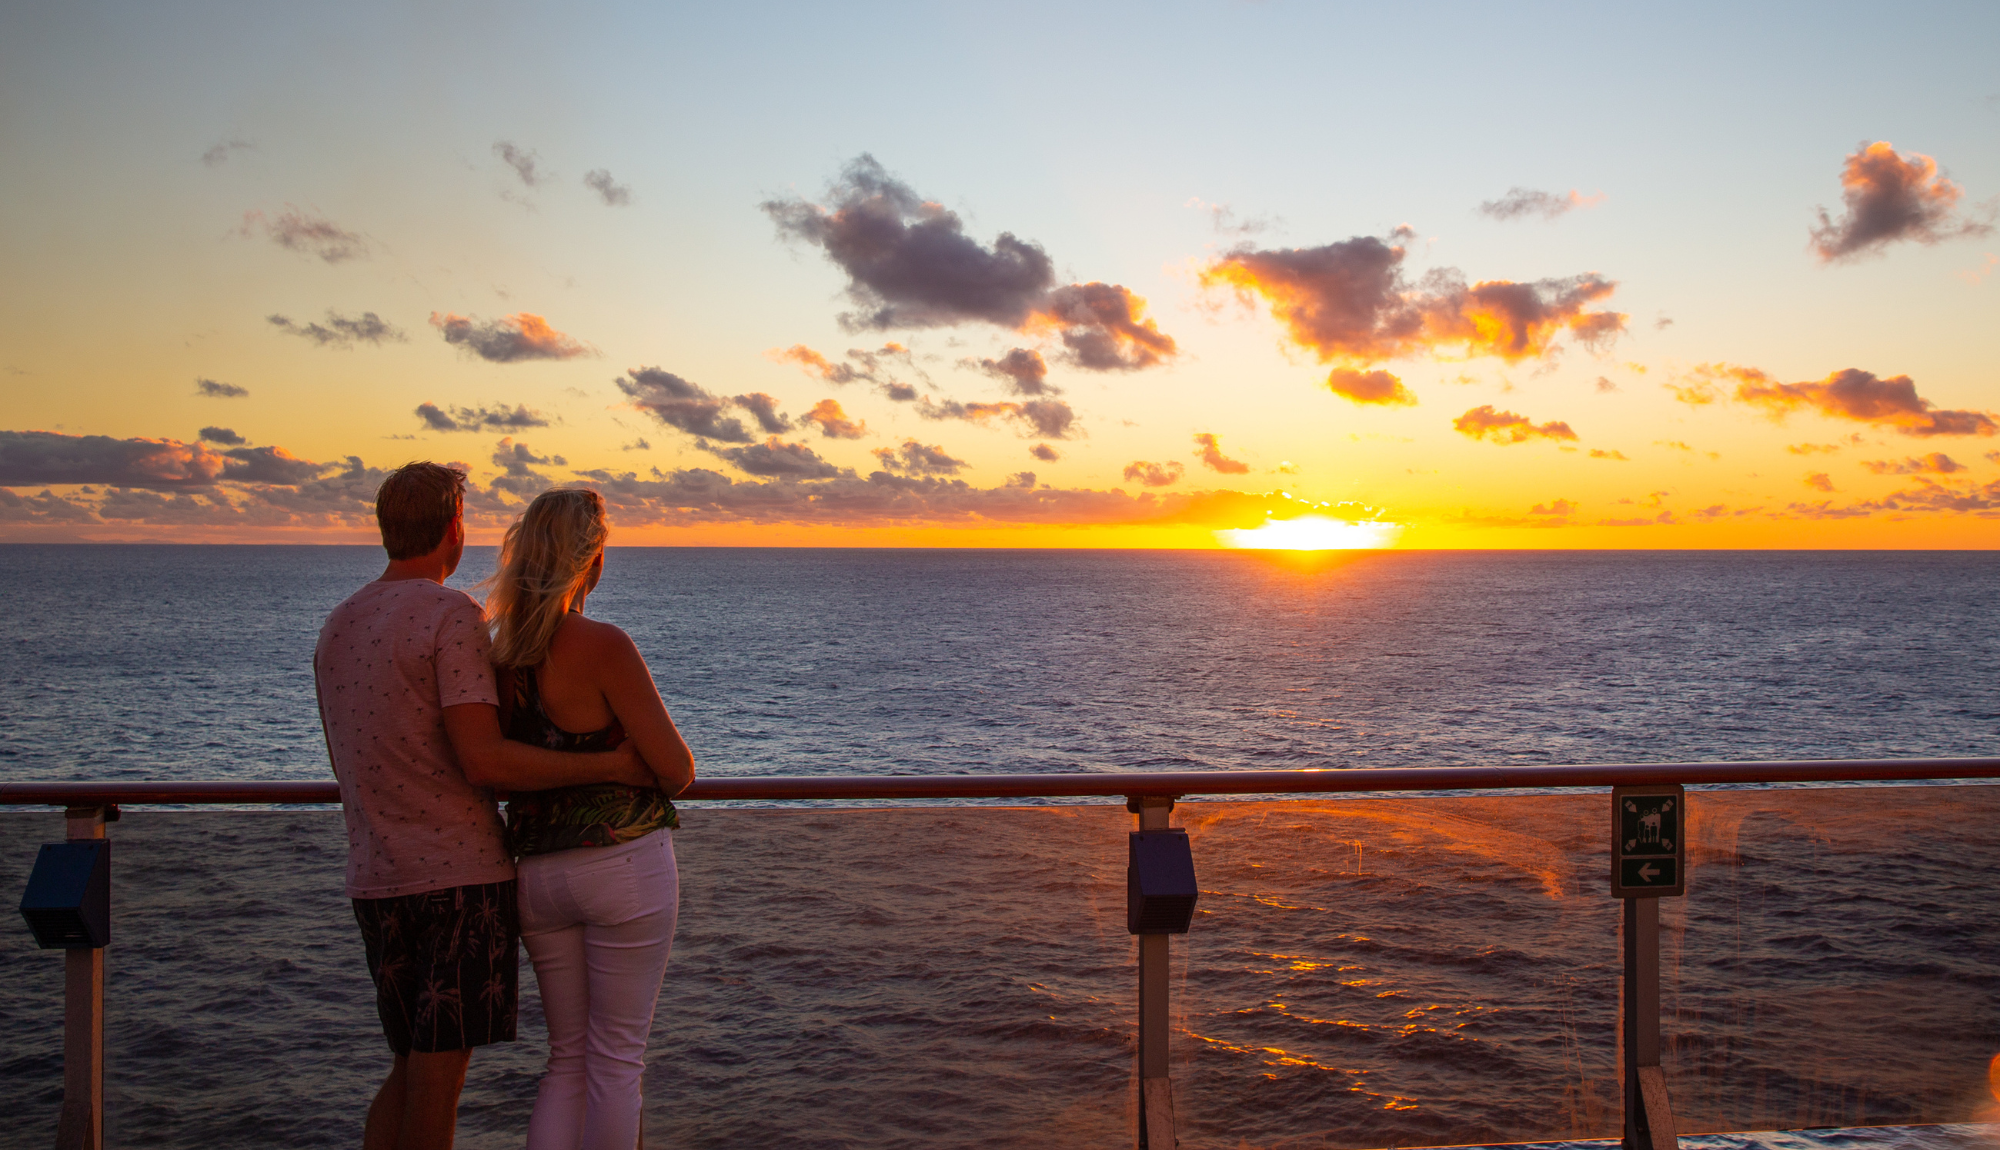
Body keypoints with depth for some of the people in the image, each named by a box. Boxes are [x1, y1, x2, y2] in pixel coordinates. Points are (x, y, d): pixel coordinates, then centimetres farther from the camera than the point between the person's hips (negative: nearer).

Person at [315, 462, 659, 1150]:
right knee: (437, 1079, 2)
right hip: (460, 875, -7)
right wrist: (612, 766, -15)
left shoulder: (336, 628, 12)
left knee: (412, 1068, 18)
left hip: (375, 880, 7)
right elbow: (484, 761, -20)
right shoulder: (453, 616, -12)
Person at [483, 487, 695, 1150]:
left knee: (568, 1058, 17)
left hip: (536, 871, 6)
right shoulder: (603, 646, -16)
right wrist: (677, 773, 8)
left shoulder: (498, 651, 3)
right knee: (617, 1059, 6)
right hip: (624, 864, -6)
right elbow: (675, 766, -13)